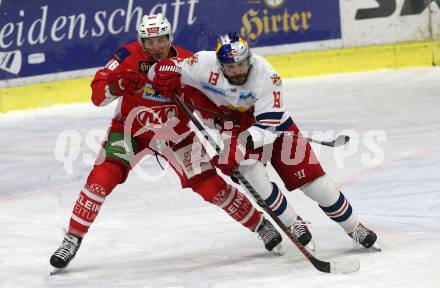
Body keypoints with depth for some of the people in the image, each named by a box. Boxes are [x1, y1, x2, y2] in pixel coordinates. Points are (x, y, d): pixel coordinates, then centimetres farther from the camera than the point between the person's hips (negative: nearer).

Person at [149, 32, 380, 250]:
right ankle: (291, 224, -12)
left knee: (309, 176, -4)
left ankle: (354, 228, 12)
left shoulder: (265, 75, -32)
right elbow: (160, 71, -13)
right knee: (248, 166, -28)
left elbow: (268, 124, -34)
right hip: (233, 123, 1)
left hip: (273, 124, -1)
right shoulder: (205, 65, -25)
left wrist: (239, 146, -45)